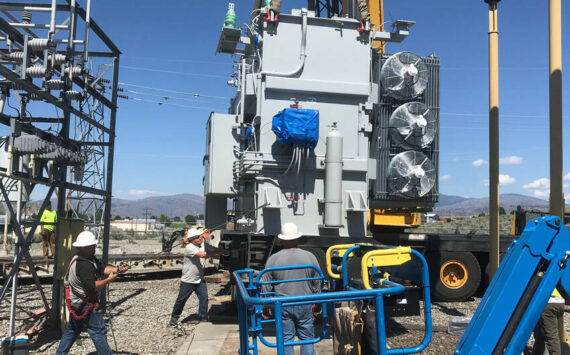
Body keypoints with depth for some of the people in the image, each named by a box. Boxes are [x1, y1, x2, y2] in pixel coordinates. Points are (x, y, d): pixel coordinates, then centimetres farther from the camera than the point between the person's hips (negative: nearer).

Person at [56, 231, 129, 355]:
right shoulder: (84, 265, -28)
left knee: (72, 329, 23)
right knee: (98, 331, -1)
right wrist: (109, 280, -23)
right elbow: (92, 287, -32)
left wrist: (117, 269, -12)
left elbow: (101, 268, 2)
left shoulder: (90, 258, 4)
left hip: (76, 303, 11)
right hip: (86, 304, -10)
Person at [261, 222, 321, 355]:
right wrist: (317, 304, 19)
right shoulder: (310, 257, -2)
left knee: (286, 340, 7)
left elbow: (266, 287, 0)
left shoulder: (273, 259, -5)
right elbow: (317, 284, 6)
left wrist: (265, 307, 12)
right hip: (305, 304, 1)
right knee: (307, 339, 10)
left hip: (282, 306, -1)